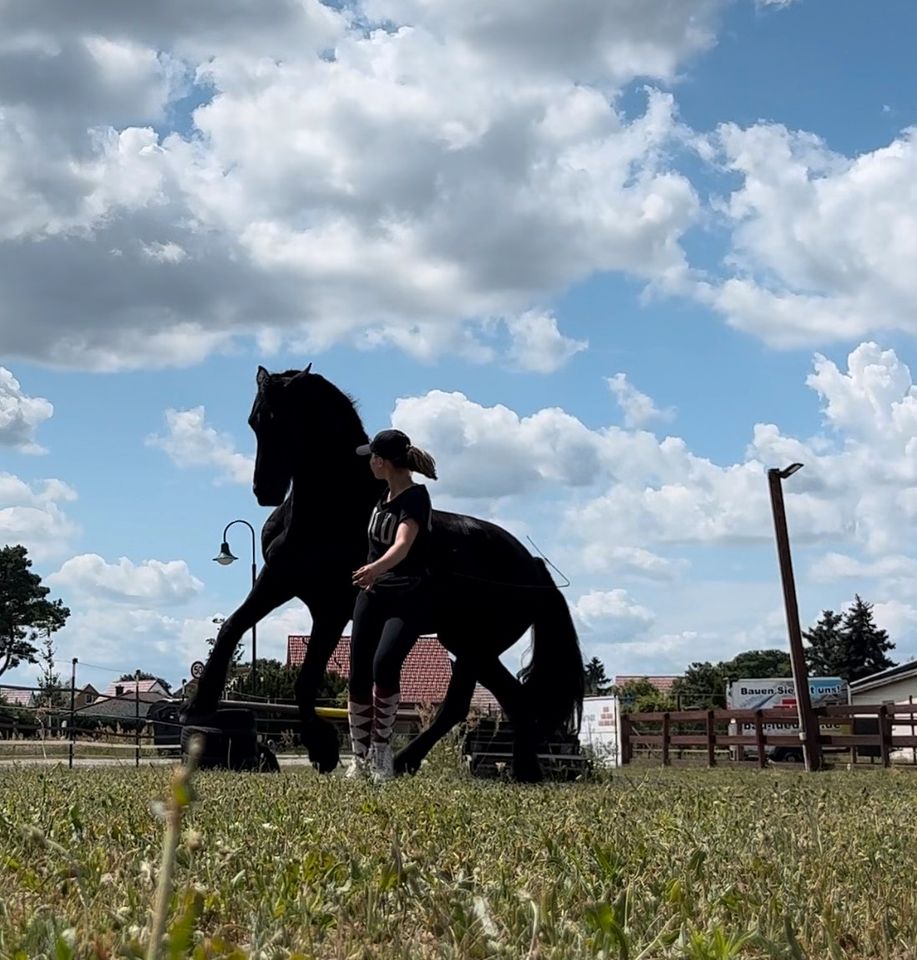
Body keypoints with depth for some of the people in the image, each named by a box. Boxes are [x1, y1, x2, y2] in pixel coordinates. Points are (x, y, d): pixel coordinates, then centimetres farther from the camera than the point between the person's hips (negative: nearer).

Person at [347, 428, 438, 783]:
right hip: (373, 595, 8)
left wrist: (375, 568, -51)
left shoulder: (415, 497, -16)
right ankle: (360, 758, 13)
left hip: (408, 599, -8)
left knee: (384, 665, -26)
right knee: (359, 675, 3)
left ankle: (381, 748, -11)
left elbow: (403, 545, -33)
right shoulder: (385, 496, 8)